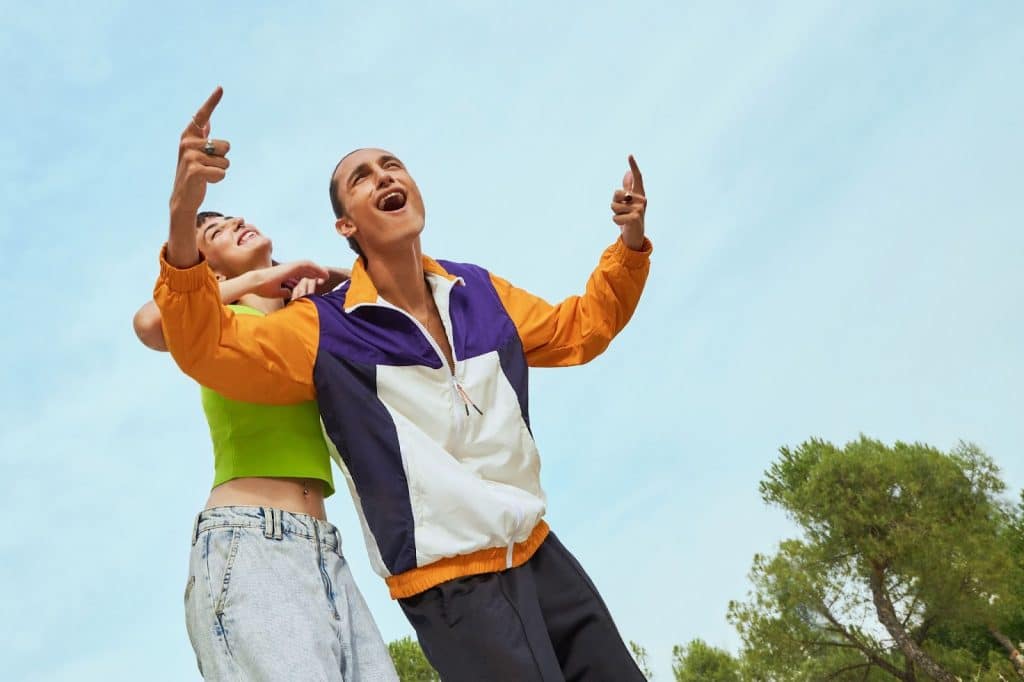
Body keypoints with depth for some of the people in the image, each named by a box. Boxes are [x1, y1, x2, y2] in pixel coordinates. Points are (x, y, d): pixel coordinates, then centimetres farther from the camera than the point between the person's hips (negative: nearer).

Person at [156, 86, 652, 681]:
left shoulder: (481, 294, 4)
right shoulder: (326, 330, -7)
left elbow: (578, 330, 19)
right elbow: (209, 348, -20)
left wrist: (630, 244, 4)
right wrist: (184, 221, -36)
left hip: (541, 556, 5)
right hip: (449, 586, -5)